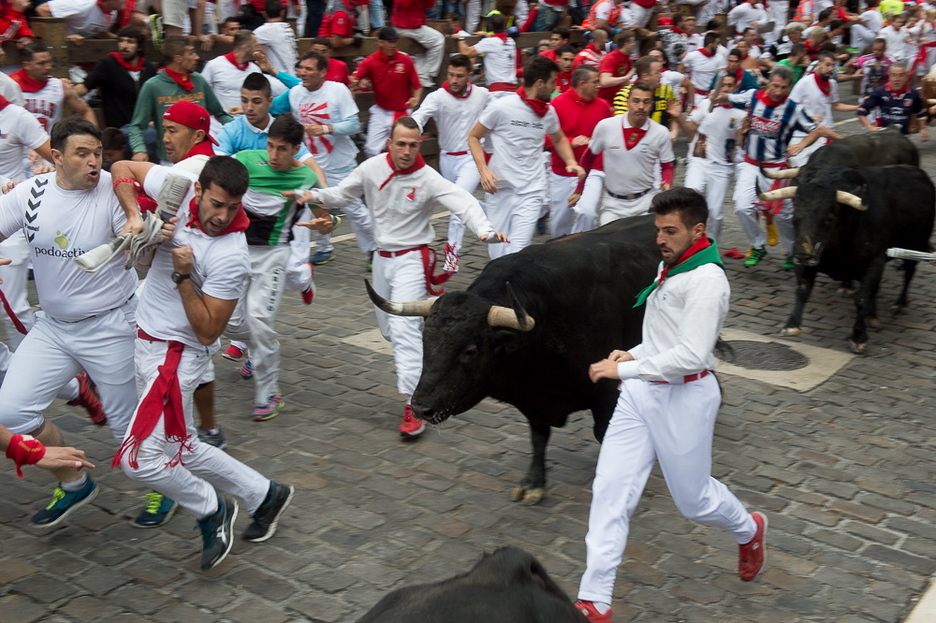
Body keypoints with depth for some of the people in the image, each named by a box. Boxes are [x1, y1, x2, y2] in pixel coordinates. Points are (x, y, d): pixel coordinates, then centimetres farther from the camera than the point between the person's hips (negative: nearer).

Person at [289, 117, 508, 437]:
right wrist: (315, 195, -12)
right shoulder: (372, 168, -4)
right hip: (382, 257, 6)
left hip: (411, 259, -6)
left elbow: (464, 202, -28)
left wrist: (484, 229, -47)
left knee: (404, 327, -17)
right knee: (388, 326, 16)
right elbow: (342, 193, 8)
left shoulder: (428, 179, -17)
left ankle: (414, 406, -18)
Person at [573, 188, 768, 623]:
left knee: (693, 499, 11)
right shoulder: (670, 266, 9)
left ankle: (748, 530, 46)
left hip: (684, 396, -8)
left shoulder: (706, 279, -20)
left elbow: (691, 355, -26)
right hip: (642, 392, 8)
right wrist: (633, 354, 5)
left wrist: (623, 370, -23)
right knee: (610, 490, 0)